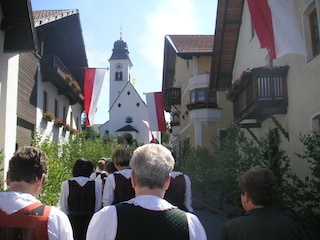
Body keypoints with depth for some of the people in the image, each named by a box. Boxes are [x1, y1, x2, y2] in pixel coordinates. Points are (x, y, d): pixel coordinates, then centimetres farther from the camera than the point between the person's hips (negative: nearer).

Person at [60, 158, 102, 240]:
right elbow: (98, 207, 0)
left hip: (72, 221, 0)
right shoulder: (96, 185, -6)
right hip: (90, 221, 0)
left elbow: (63, 207, 0)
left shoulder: (66, 184, -5)